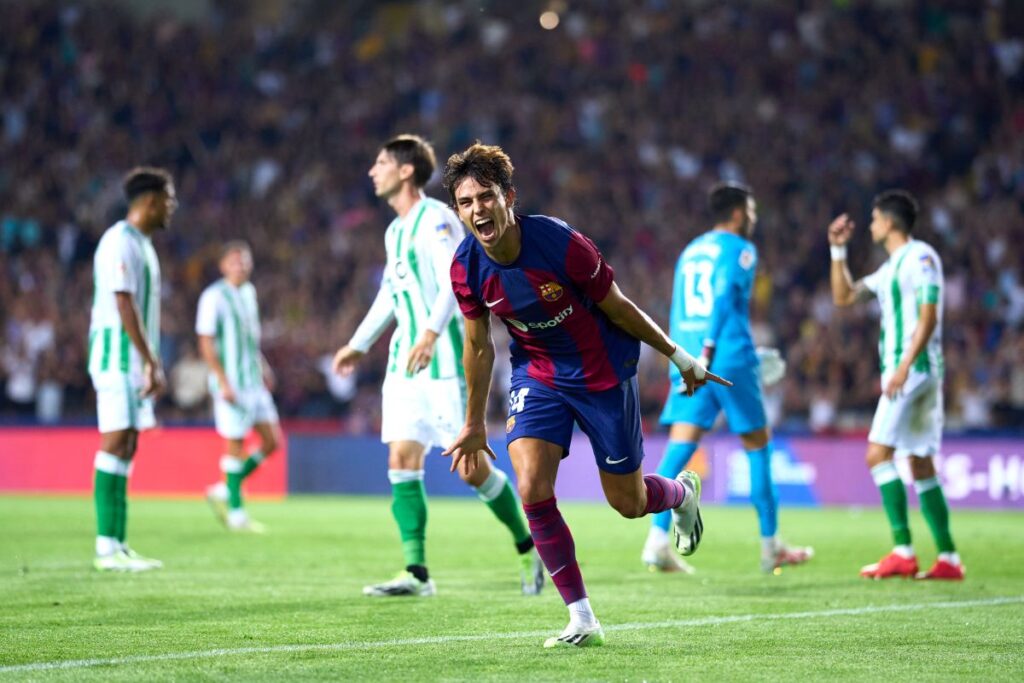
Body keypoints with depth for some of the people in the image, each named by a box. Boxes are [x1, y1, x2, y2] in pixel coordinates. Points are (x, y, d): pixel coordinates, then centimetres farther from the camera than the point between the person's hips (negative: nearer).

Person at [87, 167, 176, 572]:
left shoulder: (142, 243, 18)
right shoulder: (121, 242, -13)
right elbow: (124, 306, -19)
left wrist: (150, 363, 17)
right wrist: (152, 362, -21)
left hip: (134, 361, 10)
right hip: (118, 355, -10)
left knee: (126, 447, 7)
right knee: (115, 443, -11)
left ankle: (118, 545, 8)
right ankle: (107, 548, -13)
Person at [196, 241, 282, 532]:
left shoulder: (249, 292, 13)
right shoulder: (214, 297, -11)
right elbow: (206, 344, -13)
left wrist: (263, 366, 19)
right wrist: (224, 383, -18)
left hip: (254, 380, 8)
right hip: (231, 383, -8)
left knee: (272, 440, 4)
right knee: (235, 444, -3)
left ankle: (224, 492, 16)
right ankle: (236, 512, 8)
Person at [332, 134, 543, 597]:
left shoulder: (435, 219, -10)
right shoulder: (395, 230, 17)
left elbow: (455, 279, -24)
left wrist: (430, 333, -38)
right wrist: (359, 345, 38)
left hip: (444, 363, -8)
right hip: (404, 364, 8)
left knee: (470, 466, -6)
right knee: (401, 463, -3)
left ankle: (528, 549, 13)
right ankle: (416, 573, -4)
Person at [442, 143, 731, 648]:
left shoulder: (560, 244, -28)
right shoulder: (466, 269, -15)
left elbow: (618, 308, -12)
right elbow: (478, 347, 2)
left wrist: (678, 356, -2)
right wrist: (474, 425, 10)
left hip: (603, 372, -3)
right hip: (536, 373, 3)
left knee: (627, 503, 7)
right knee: (532, 488, -18)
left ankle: (682, 493, 47)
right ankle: (582, 620, -6)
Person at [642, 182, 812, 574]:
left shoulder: (690, 252, 21)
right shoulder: (740, 250, -1)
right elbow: (723, 299, -16)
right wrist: (707, 353, -23)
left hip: (688, 364, 6)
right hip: (731, 362, -6)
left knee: (678, 450, -3)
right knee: (758, 445, 8)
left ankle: (657, 541, -18)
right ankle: (770, 547, 13)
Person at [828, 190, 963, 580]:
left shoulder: (920, 257, -8)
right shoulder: (892, 266, 20)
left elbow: (928, 317, -17)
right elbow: (843, 297, 26)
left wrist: (905, 366, -24)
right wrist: (838, 250, 18)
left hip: (915, 370, -10)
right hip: (900, 371, 10)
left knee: (878, 453, -15)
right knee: (920, 465, 8)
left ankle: (903, 551, -18)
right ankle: (948, 559, 8)